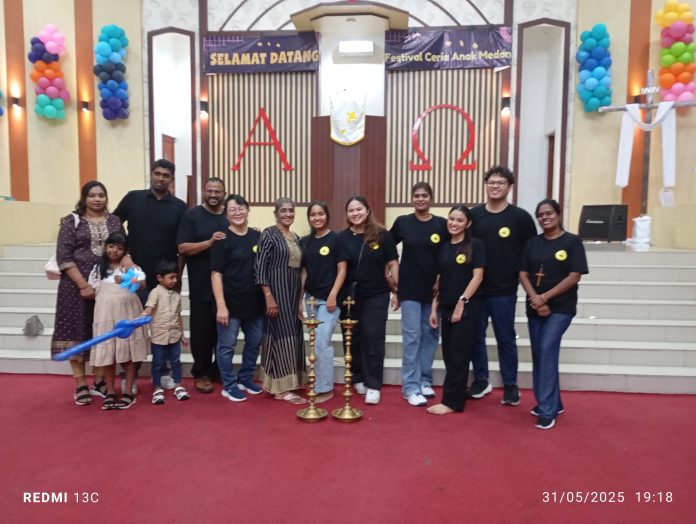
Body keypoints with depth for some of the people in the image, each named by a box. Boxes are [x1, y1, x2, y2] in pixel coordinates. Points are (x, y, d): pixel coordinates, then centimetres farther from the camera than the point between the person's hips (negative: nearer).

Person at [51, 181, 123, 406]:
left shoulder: (115, 221, 10)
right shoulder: (72, 221, 0)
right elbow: (63, 257, -7)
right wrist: (83, 285, -13)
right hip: (77, 285, -2)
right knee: (78, 330, 1)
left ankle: (99, 382, 19)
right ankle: (80, 385, 12)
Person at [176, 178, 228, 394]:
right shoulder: (192, 215, -1)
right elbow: (182, 248, -11)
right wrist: (210, 242, -22)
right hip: (201, 287, -3)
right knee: (202, 331, 6)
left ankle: (221, 371, 27)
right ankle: (201, 374, 20)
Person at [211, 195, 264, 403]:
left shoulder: (258, 237, 4)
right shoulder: (223, 239, -8)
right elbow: (216, 274, -11)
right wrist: (221, 305, -17)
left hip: (254, 302, 5)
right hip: (231, 303, -5)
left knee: (254, 342, 16)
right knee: (227, 346, 5)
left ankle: (246, 379, 35)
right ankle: (229, 385, 21)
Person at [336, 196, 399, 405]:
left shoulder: (382, 235, -3)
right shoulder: (341, 238, 1)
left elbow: (392, 263, 1)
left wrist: (397, 289, -3)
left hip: (376, 295, -2)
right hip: (349, 296, 2)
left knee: (373, 338, -1)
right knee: (353, 338, 11)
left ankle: (373, 385, 7)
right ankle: (358, 379, 28)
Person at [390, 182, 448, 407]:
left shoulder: (441, 224, 0)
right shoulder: (402, 222, 0)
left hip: (434, 289, 2)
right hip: (409, 289, -2)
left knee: (430, 335, 10)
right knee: (412, 336, -2)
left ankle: (425, 381, 24)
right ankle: (410, 387, 5)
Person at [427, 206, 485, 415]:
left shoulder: (475, 245, -4)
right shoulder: (444, 248, 11)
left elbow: (477, 277, -10)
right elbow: (440, 280, 12)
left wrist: (462, 302, -15)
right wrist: (434, 308, 9)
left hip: (467, 307, -6)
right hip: (446, 307, 6)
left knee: (458, 355, -2)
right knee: (449, 354, 9)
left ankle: (451, 402, 5)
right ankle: (457, 397, 21)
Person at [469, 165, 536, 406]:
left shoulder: (520, 217, -4)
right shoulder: (474, 214, 2)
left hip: (504, 291, -2)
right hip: (475, 288, 3)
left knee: (506, 339, 8)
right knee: (476, 336, 11)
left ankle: (510, 386, 22)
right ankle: (481, 381, 27)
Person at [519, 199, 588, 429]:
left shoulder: (572, 241, -4)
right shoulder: (533, 243, 8)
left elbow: (574, 276, -11)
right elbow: (523, 274, 3)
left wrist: (545, 297, -15)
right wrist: (535, 300, -12)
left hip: (561, 308, -5)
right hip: (534, 307, 5)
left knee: (548, 350, -14)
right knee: (539, 354, 9)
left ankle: (547, 410, -5)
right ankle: (552, 403, 26)